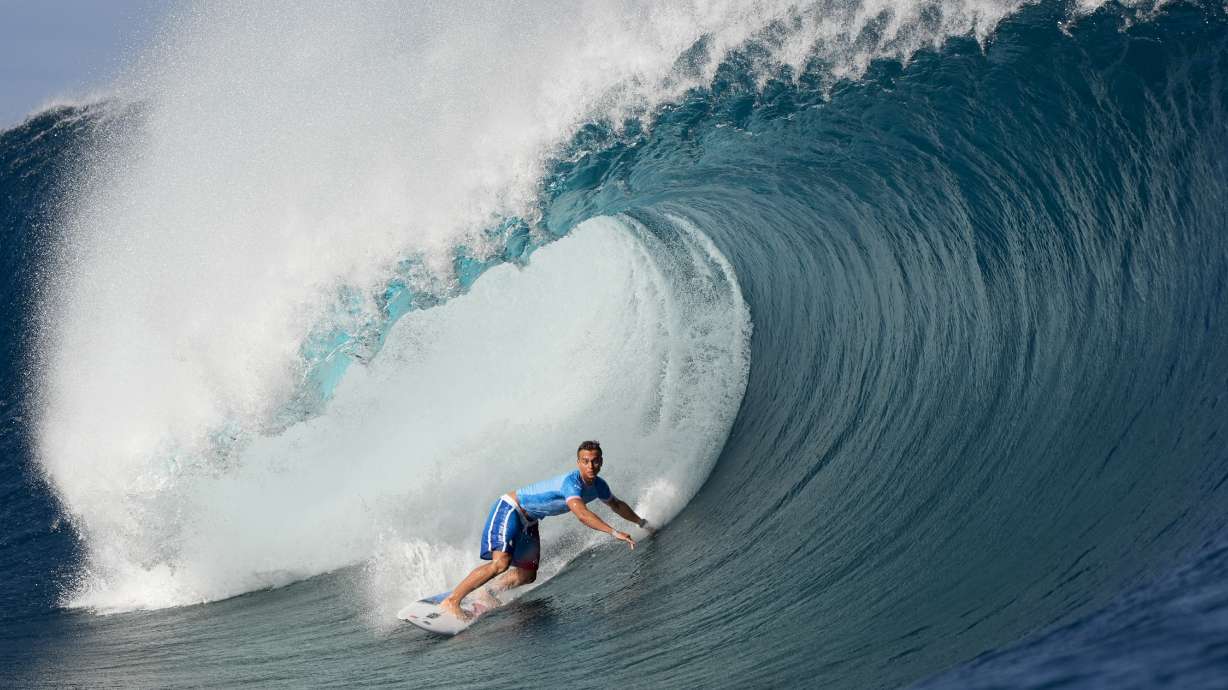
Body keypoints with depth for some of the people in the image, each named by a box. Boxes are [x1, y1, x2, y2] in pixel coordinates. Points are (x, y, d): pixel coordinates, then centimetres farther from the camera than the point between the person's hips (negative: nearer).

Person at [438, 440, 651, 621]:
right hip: (509, 509, -9)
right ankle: (451, 601, -19)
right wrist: (614, 532, -50)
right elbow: (582, 514, -46)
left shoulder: (598, 486, -2)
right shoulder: (571, 482, -30)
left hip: (528, 522, 9)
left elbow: (616, 505, 20)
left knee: (527, 575, 6)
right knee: (501, 562, -25)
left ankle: (488, 594, 26)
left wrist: (641, 522, 26)